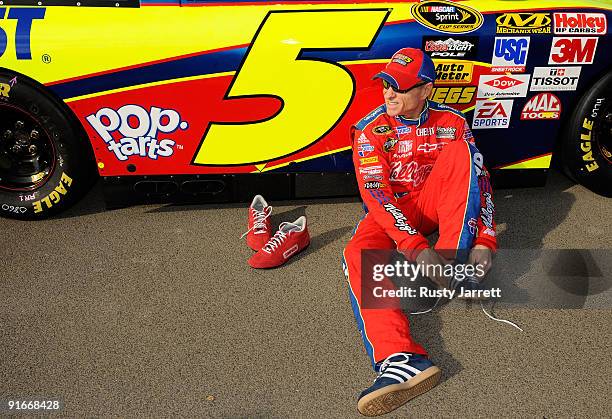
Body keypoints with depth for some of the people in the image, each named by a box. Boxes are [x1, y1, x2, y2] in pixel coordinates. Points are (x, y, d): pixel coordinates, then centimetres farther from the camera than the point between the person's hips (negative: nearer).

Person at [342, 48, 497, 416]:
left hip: (435, 204, 2)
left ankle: (454, 263, -30)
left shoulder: (451, 122, -5)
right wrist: (415, 246, -36)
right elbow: (375, 194, -23)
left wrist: (485, 240, -23)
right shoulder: (370, 130, -12)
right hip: (390, 210, -1)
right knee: (358, 255, -34)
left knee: (460, 151, -24)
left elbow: (480, 178, -8)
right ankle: (402, 358, -52)